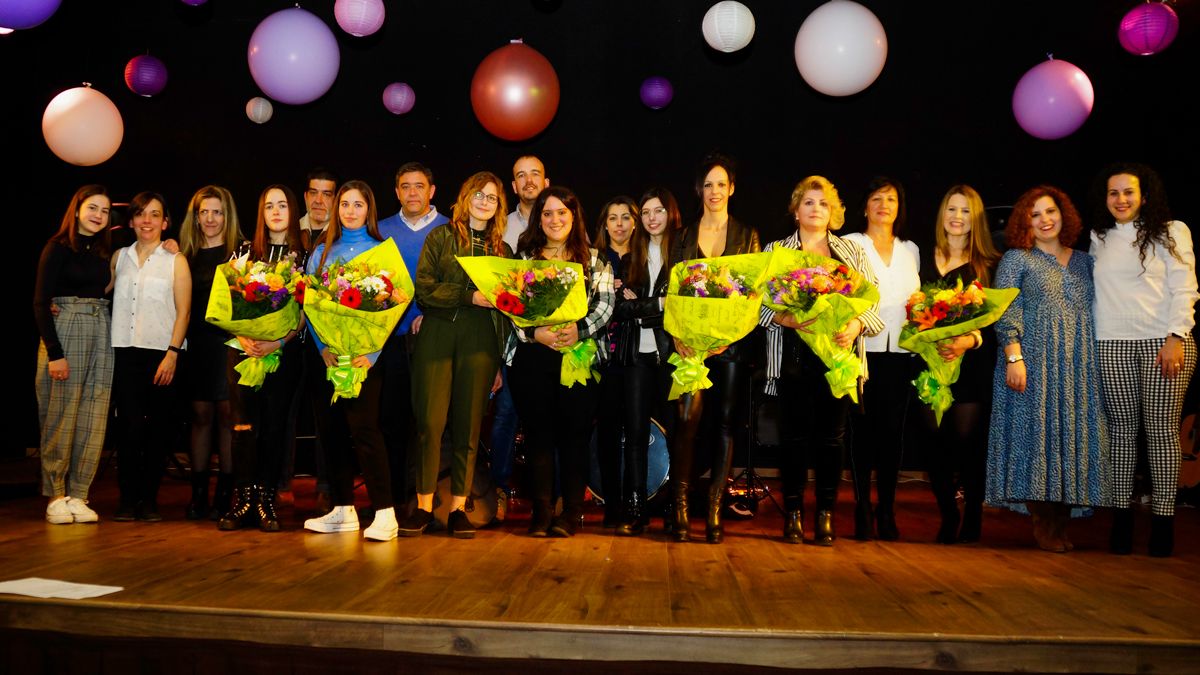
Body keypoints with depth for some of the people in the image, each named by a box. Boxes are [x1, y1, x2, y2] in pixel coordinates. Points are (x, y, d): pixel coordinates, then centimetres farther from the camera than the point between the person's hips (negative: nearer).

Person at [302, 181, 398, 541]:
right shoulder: (321, 252, 14)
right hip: (325, 352, 4)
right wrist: (322, 347, -9)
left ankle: (384, 513, -9)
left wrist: (372, 353, -16)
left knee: (363, 427, -12)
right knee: (329, 429, 5)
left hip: (364, 352, -4)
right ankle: (342, 510, 15)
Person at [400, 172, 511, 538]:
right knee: (430, 421, -6)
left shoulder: (502, 249, 17)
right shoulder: (440, 237, 10)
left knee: (469, 425, 1)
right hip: (438, 335, -2)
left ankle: (458, 509, 8)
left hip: (481, 341, 2)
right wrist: (469, 296, -11)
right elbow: (423, 290, -1)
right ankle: (423, 506, 4)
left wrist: (501, 360, 8)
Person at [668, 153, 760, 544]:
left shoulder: (747, 237, 12)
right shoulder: (684, 237, 14)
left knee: (725, 423, 0)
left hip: (732, 340, 0)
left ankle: (714, 509, 6)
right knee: (688, 417, -13)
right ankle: (679, 507, -6)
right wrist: (679, 335, -10)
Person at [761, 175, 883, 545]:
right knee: (796, 434, 1)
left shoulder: (853, 251, 15)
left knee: (832, 435, 3)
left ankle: (826, 516, 11)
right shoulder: (776, 250, 11)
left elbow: (872, 301, 7)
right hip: (794, 355, -1)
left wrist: (855, 326, -12)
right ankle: (793, 514, 10)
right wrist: (786, 318, -17)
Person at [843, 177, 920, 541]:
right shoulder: (850, 244, 8)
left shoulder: (910, 250, 19)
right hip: (864, 349, -3)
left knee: (893, 429, 2)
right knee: (863, 427, -3)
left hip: (901, 351, 3)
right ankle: (862, 508, 5)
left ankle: (887, 509, 9)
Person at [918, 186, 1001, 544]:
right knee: (933, 440, -1)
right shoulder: (926, 260, 13)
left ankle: (973, 516, 12)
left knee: (967, 440, -8)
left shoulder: (990, 265, 4)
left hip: (972, 365, -2)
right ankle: (947, 516, 16)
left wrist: (970, 340, -19)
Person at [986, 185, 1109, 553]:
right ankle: (1044, 524, 1)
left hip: (1079, 364, 5)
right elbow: (1006, 312, -6)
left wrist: (1097, 360, 9)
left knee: (1073, 433, 2)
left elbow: (1094, 312, 17)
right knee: (1036, 431, -7)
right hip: (1034, 360, -4)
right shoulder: (1016, 258, 4)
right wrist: (1014, 357, -16)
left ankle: (1060, 524, 9)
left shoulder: (1083, 260, 17)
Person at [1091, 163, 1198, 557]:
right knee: (1122, 428, 2)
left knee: (1162, 429, -4)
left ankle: (1163, 518, 1)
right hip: (1113, 345, 3)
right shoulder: (1099, 238, 16)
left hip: (1164, 342, -3)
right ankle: (1121, 514, 5)